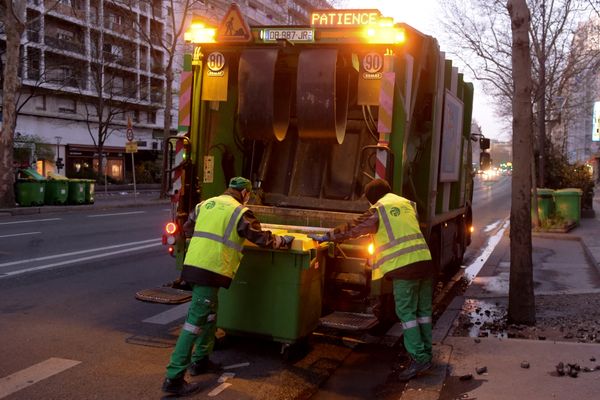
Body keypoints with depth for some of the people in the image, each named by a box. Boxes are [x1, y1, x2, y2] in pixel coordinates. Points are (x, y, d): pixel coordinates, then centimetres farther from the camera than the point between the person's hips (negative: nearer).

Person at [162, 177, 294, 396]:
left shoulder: (205, 204, 17)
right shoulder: (239, 212, -4)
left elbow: (187, 228, 27)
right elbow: (262, 239, -1)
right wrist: (285, 241, 15)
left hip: (193, 264, 8)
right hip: (211, 269, -8)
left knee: (209, 314, 23)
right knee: (195, 321, -6)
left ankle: (200, 360, 34)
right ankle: (174, 378, -4)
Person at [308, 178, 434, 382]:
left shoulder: (378, 210, 0)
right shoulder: (407, 203, 19)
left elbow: (353, 228, 1)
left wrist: (326, 237, 7)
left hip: (404, 265, -7)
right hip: (424, 259, 7)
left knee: (406, 312, -2)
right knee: (423, 309, 13)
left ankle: (419, 358, -4)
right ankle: (426, 353, 20)